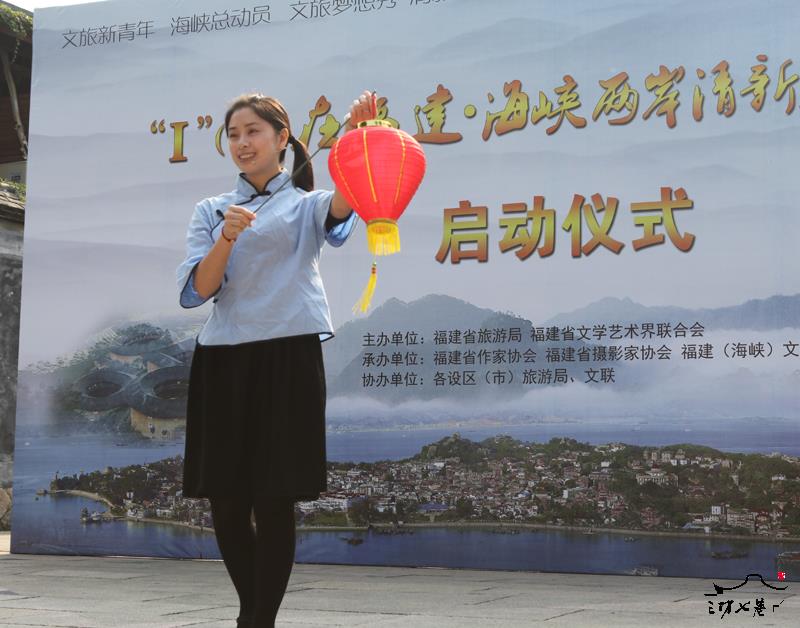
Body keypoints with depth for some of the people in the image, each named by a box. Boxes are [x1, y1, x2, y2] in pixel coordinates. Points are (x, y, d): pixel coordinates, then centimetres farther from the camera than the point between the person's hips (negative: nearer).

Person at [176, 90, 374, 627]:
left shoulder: (305, 204, 7)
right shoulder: (211, 211, 16)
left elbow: (340, 211, -18)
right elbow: (196, 291, 3)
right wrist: (227, 239, -14)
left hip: (288, 356, -3)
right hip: (223, 360, 3)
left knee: (274, 502, -3)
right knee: (226, 503, 6)